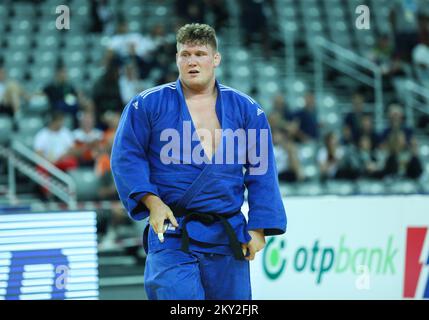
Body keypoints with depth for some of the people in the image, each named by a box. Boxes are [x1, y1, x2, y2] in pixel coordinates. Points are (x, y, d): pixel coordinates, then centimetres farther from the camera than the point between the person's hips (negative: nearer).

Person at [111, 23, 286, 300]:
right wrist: (152, 202, -11)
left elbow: (262, 172, 7)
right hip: (171, 231, -3)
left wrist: (258, 229, 0)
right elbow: (126, 156, 2)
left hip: (228, 235, 3)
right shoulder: (147, 105, 0)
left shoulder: (246, 109, 6)